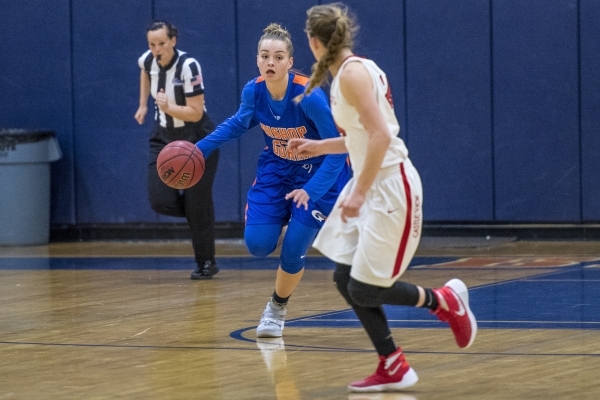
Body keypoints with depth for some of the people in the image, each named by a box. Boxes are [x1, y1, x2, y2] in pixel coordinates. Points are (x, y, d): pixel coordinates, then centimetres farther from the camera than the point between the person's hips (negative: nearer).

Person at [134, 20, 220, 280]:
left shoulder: (188, 66, -24)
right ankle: (200, 216, 23)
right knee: (161, 201, -9)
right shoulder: (148, 60, -8)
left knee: (197, 204, -4)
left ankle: (206, 262, 12)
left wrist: (168, 107, -38)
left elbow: (196, 113, -24)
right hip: (164, 138, 5)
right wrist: (143, 105, 17)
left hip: (196, 140, -5)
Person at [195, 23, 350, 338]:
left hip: (317, 174, -4)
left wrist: (310, 191, -35)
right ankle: (283, 223, 26)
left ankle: (277, 309, 21)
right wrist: (200, 149, -2)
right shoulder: (253, 91, -16)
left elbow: (337, 149, -26)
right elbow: (238, 124, 7)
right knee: (257, 244, -10)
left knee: (293, 250, -8)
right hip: (276, 170, 4)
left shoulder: (309, 96, -31)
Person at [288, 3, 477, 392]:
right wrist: (318, 147, 22)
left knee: (365, 290, -7)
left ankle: (446, 301, 14)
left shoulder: (353, 72, -16)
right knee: (346, 280, 6)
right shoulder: (353, 71, 12)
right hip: (372, 185, 10)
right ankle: (393, 368, 12)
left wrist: (359, 193, -23)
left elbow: (381, 136, -25)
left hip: (391, 187, -10)